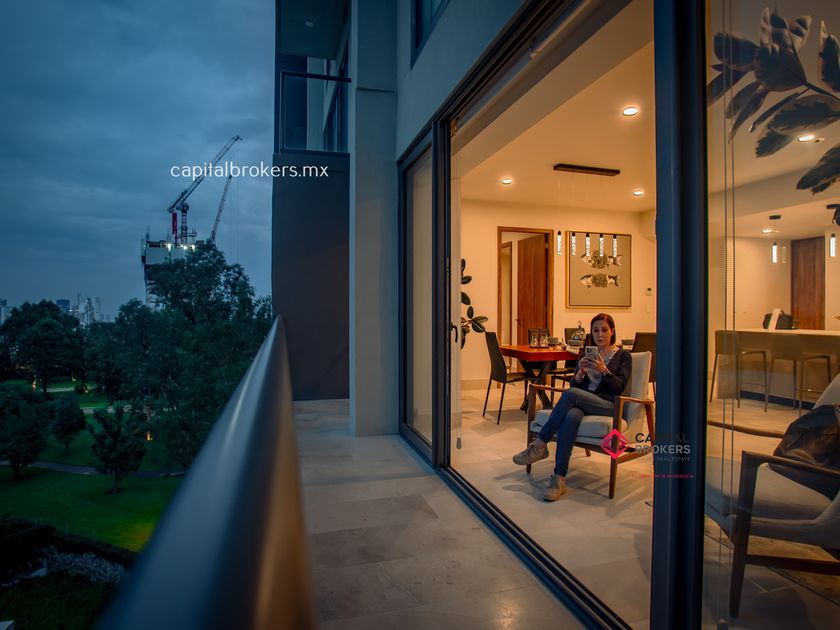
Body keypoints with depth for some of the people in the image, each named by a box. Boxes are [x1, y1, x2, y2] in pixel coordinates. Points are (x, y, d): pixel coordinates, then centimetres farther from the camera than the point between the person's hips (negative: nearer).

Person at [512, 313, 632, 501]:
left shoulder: (623, 356, 10)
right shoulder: (587, 354, 21)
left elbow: (619, 387, -3)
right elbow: (575, 384, 13)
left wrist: (604, 370, -19)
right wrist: (581, 371, -8)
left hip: (609, 405, -3)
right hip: (582, 403, 3)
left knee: (570, 394, -34)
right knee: (571, 416, -37)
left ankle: (540, 445, -26)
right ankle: (559, 478, -39)